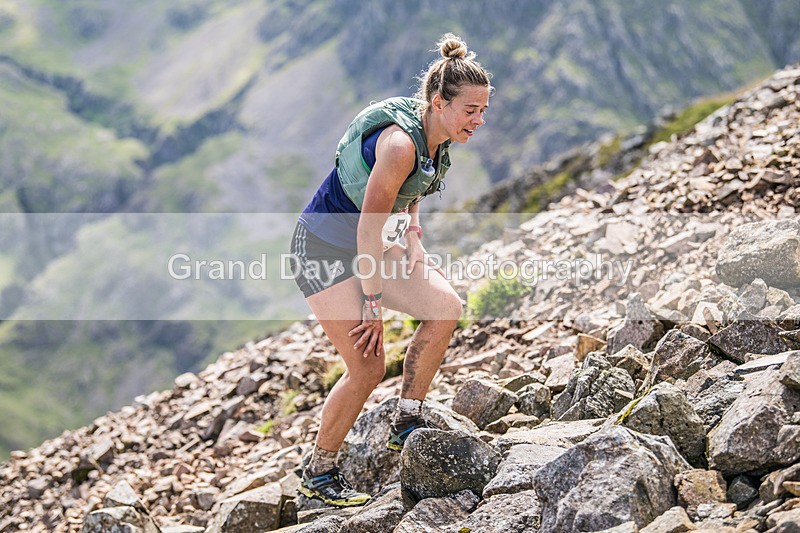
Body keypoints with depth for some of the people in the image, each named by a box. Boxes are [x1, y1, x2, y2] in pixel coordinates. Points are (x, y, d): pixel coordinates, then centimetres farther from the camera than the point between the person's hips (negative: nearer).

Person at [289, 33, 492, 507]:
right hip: (326, 245, -8)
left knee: (446, 306, -8)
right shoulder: (400, 142, -29)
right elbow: (368, 226, -25)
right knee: (368, 366, -12)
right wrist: (373, 302, -19)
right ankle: (319, 472, 8)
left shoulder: (437, 136, -2)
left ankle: (407, 424, 5)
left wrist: (413, 233, 4)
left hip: (371, 245, 8)